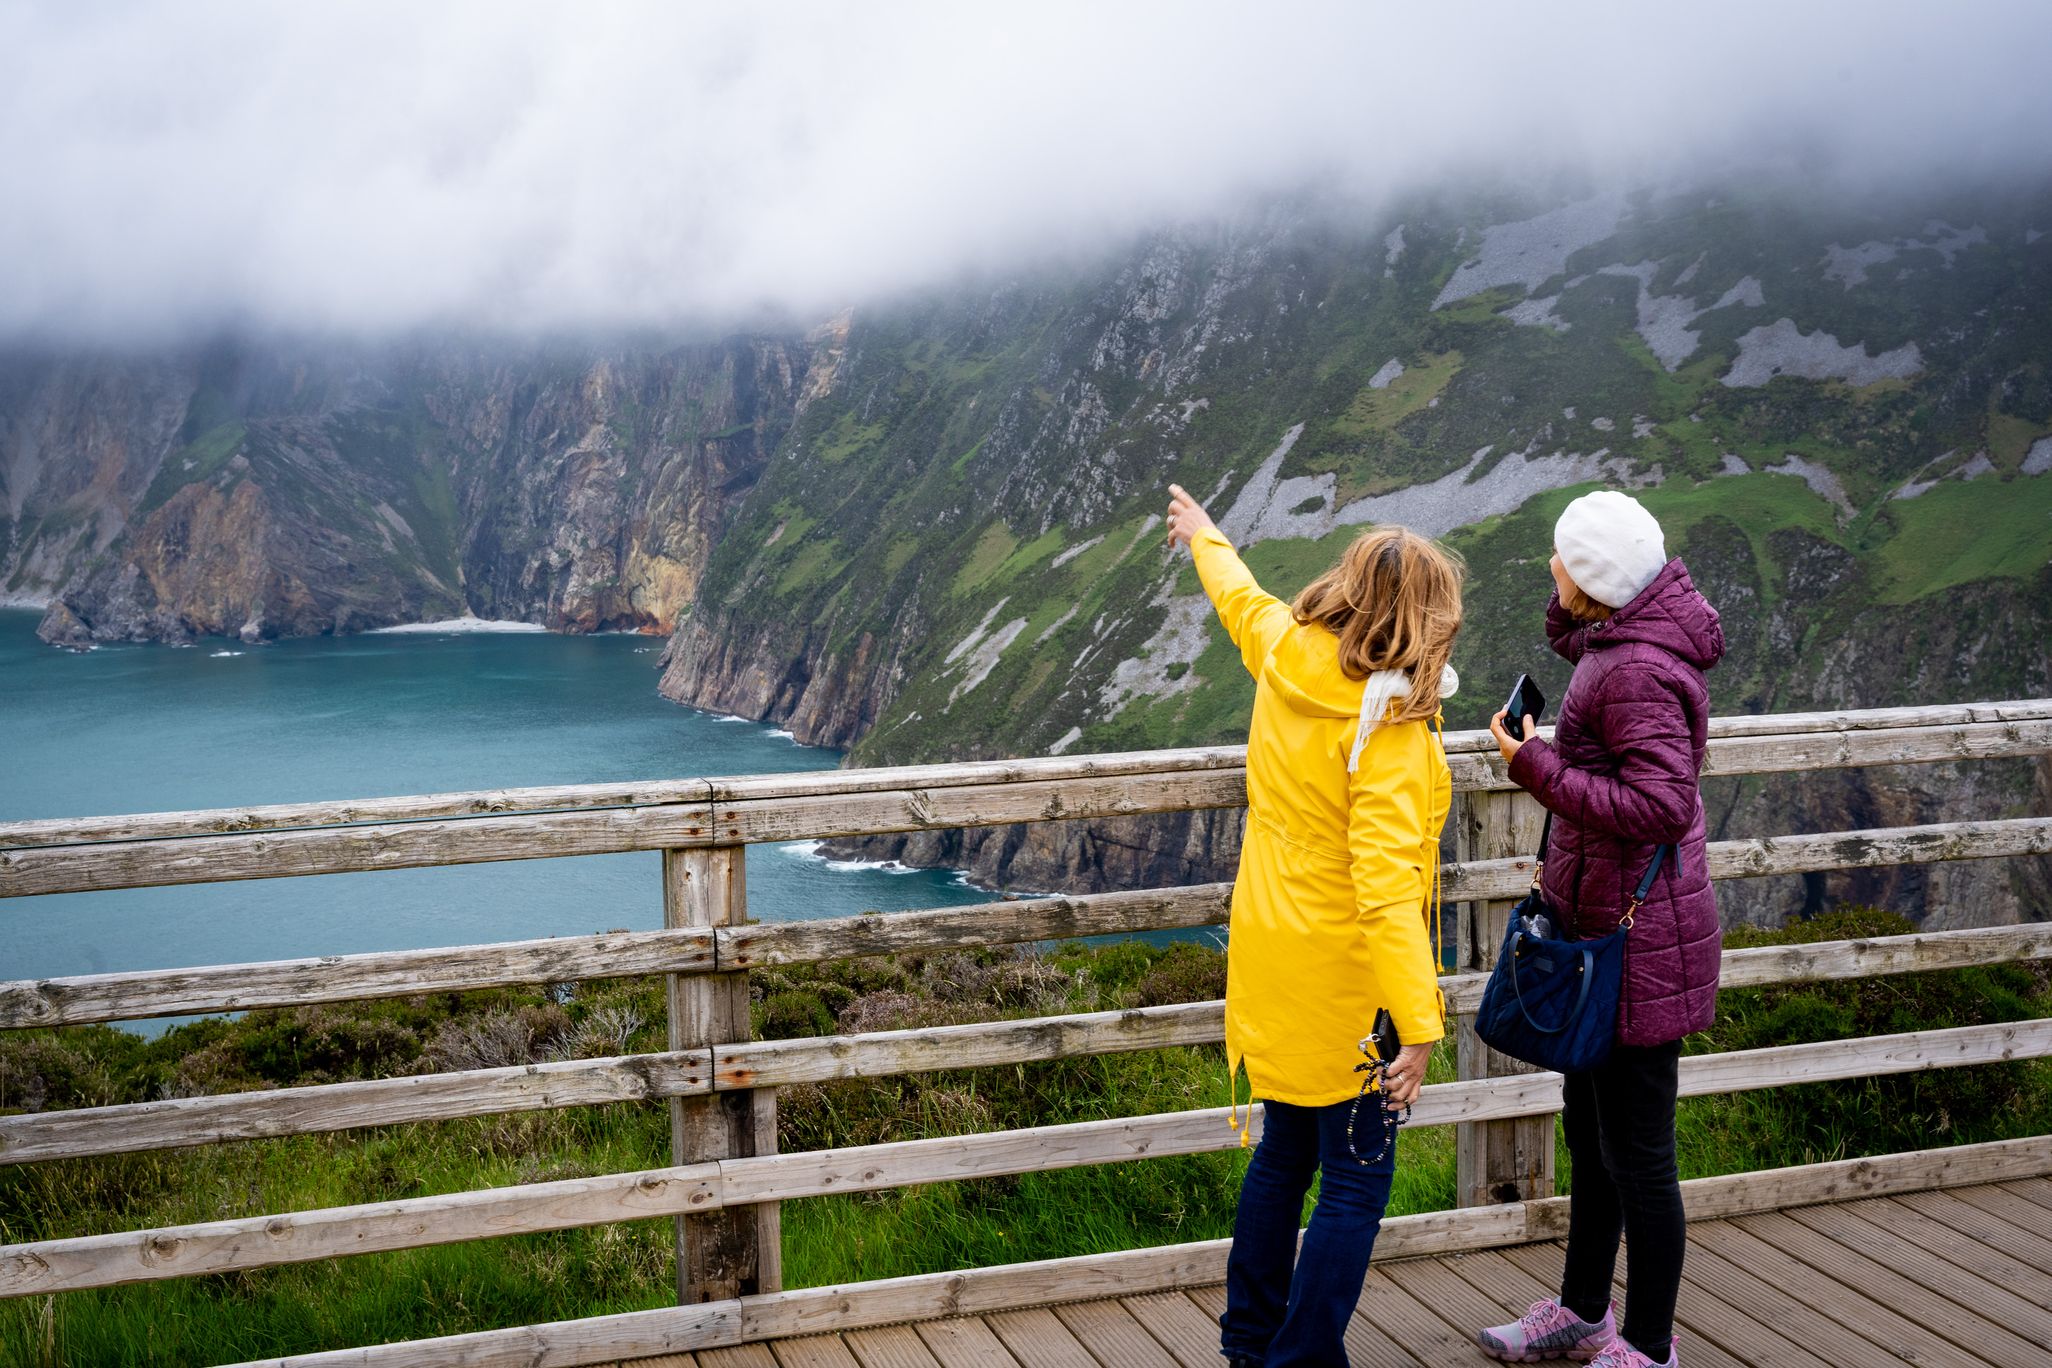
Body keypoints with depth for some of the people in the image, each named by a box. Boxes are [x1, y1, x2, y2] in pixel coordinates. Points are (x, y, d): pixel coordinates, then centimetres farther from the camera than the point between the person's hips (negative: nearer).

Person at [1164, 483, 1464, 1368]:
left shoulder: (1284, 653, -3)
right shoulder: (1386, 723, -24)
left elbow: (1240, 597, 22)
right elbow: (1385, 885, -30)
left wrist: (1206, 540, 43)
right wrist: (1418, 1023, -32)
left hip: (1269, 954, 8)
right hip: (1345, 974, -8)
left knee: (1284, 1152, 22)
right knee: (1355, 1183, 4)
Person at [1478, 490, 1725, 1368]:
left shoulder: (1636, 673, -24)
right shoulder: (1617, 644, 6)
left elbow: (1661, 804, -29)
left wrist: (1537, 768, -24)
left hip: (1637, 942, -11)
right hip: (1607, 929, 11)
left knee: (1636, 1154, 4)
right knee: (1590, 1134, 22)